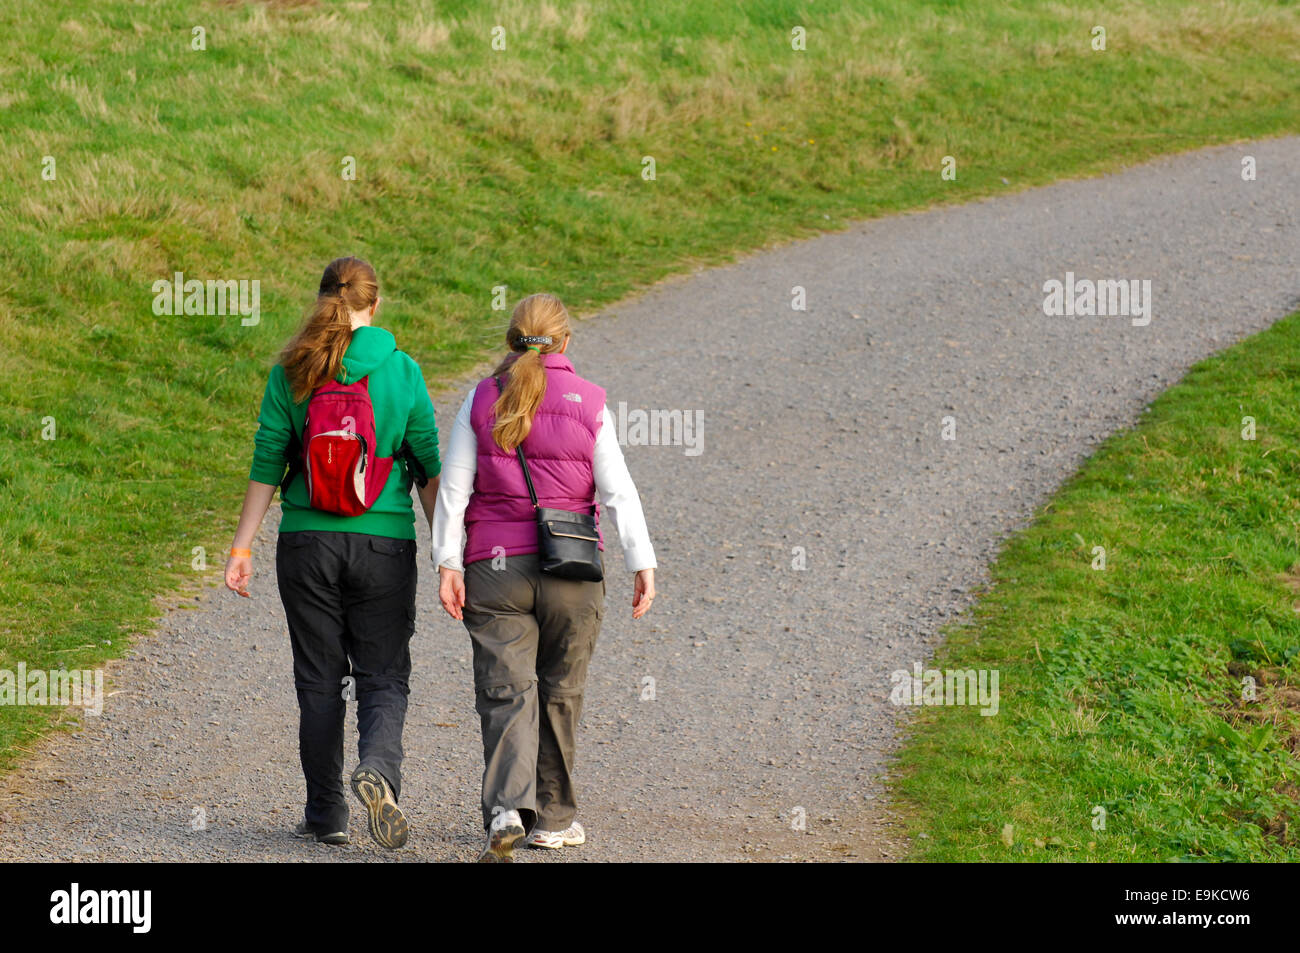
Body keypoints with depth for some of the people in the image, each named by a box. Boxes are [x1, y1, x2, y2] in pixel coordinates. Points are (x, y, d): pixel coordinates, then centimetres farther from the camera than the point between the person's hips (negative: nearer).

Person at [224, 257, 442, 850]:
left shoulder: (291, 374, -1)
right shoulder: (402, 372, -3)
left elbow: (266, 466, 0)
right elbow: (428, 468, -2)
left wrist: (242, 547, 5)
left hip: (308, 541, 1)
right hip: (384, 543, -1)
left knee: (319, 682, 10)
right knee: (383, 677, 6)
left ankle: (326, 814, 14)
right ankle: (379, 768, -22)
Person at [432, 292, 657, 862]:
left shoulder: (481, 401, 2)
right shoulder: (589, 403, 0)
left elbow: (453, 488, -3)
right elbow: (618, 491, -3)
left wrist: (447, 564, -2)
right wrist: (641, 564, -1)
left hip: (495, 565, 0)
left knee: (505, 692, -2)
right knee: (560, 692, 13)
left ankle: (506, 810, -22)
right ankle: (552, 819, 21)